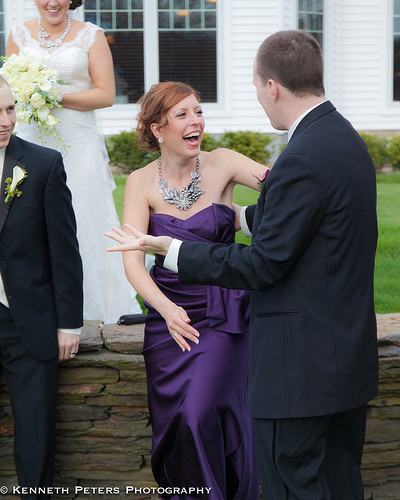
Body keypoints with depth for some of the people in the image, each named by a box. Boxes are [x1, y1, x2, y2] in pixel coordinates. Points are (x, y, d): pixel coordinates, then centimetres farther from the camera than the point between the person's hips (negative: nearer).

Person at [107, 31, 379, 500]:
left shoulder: (303, 159, -22)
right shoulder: (346, 138, 9)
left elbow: (262, 265, -19)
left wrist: (170, 248, -12)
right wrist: (239, 215, 33)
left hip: (302, 369, -10)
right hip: (351, 355, 10)